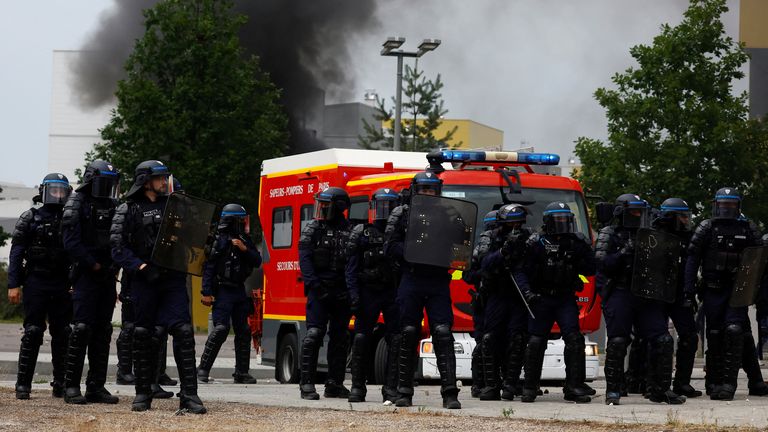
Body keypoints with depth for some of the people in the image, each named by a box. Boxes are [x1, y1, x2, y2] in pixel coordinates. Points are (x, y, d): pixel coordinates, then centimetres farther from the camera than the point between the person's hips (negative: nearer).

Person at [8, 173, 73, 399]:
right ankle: (23, 384, -3)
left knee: (63, 334, 3)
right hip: (36, 284, -3)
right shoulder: (30, 219, 2)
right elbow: (16, 254, -1)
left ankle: (61, 384, 10)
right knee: (33, 333, -6)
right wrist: (13, 285, -9)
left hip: (63, 286, 3)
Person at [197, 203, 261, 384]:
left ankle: (241, 372, 12)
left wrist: (244, 249, -8)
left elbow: (257, 261, 9)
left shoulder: (245, 240, 12)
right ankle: (203, 368, -9)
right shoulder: (219, 239, -9)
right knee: (221, 329, -15)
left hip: (239, 290, 7)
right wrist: (206, 293, -18)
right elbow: (208, 266, -13)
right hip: (222, 291, -7)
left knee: (243, 331, 6)